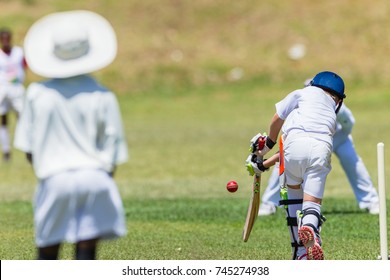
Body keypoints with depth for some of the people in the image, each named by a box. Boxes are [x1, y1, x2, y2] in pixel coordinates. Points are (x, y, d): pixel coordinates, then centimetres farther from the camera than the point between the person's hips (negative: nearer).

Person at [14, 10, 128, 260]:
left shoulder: (38, 94, 1)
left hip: (54, 180, 1)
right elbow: (111, 148, 1)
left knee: (47, 253, 13)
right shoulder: (102, 97, -2)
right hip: (93, 177, -1)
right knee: (86, 251, -1)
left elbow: (28, 147, 6)